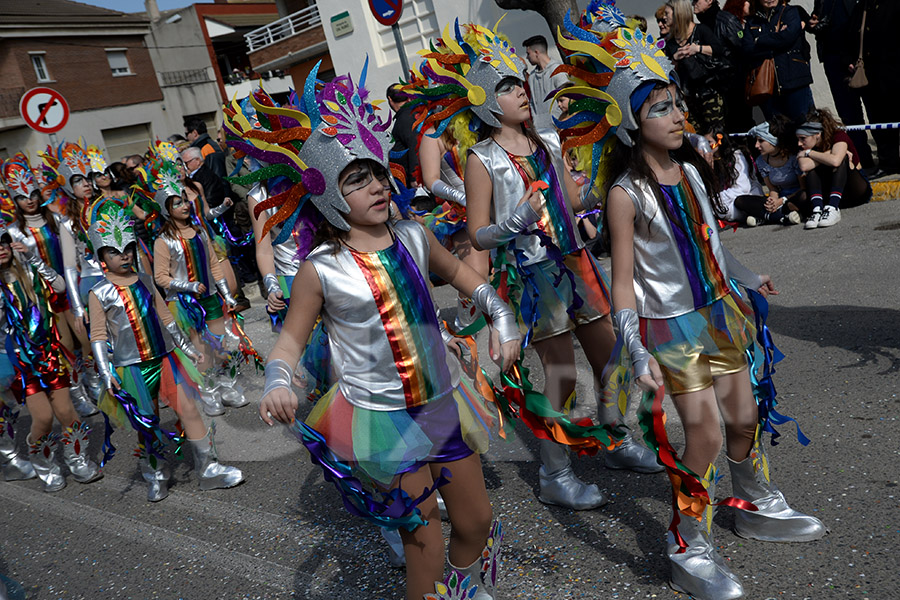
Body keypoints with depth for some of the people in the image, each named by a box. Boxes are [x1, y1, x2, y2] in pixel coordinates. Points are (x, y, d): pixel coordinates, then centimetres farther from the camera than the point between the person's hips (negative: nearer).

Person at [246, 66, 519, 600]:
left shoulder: (414, 237, -3)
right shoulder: (322, 269, -14)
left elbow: (459, 272, 16)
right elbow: (292, 339, -4)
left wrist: (502, 320, 5)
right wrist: (278, 383, -24)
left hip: (443, 402, 5)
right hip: (379, 416, -5)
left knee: (477, 522, 18)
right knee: (425, 542, 4)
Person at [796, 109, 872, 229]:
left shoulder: (839, 136, -15)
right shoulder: (808, 147, -3)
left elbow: (835, 161, -37)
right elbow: (804, 166, -27)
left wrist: (809, 152, -24)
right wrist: (829, 153, -23)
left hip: (858, 191, -4)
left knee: (841, 158, -27)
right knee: (813, 166, -18)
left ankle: (833, 209, -42)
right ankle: (818, 209, -39)